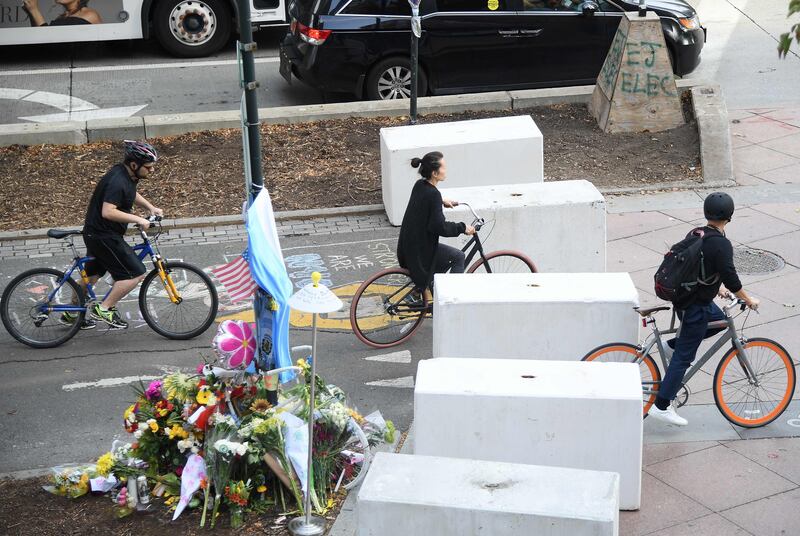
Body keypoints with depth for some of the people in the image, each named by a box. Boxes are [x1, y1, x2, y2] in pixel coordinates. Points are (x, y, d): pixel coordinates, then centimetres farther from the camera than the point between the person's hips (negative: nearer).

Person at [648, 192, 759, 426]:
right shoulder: (721, 244, -21)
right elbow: (730, 277, -21)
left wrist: (717, 287, 29)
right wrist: (748, 300, -7)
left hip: (684, 296, 8)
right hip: (695, 306, -8)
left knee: (719, 320, 29)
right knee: (684, 356, 0)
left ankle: (673, 344, 22)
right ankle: (661, 406, 5)